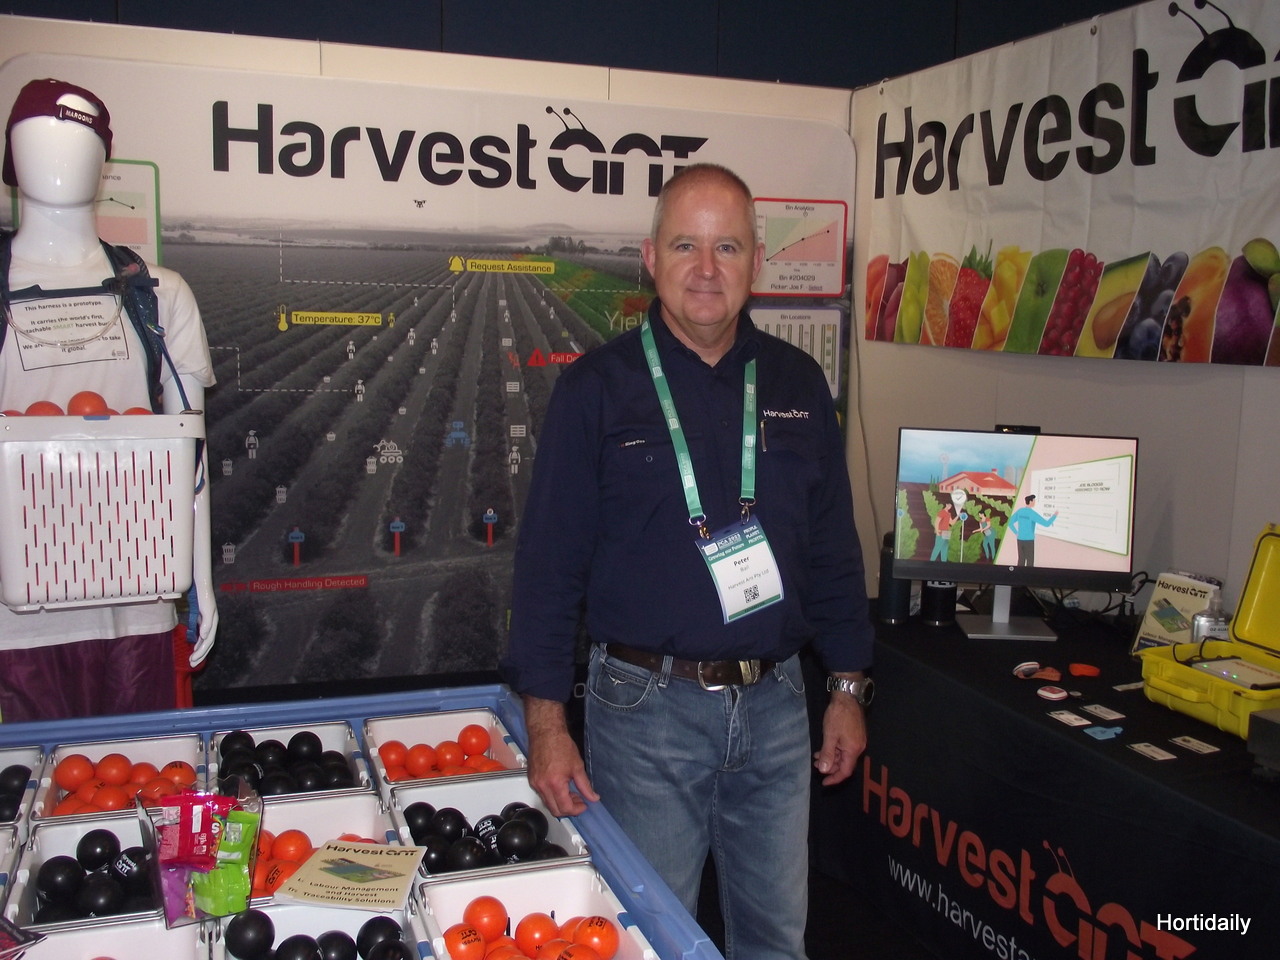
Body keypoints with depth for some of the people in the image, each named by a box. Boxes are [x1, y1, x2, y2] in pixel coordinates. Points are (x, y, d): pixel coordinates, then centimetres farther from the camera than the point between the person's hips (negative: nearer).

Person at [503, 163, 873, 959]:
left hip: (776, 702, 4)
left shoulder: (798, 383, 6)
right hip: (647, 707, -3)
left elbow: (834, 545, 11)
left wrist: (849, 685, 9)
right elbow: (550, 560, -7)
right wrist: (546, 721, -10)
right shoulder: (597, 387, -5)